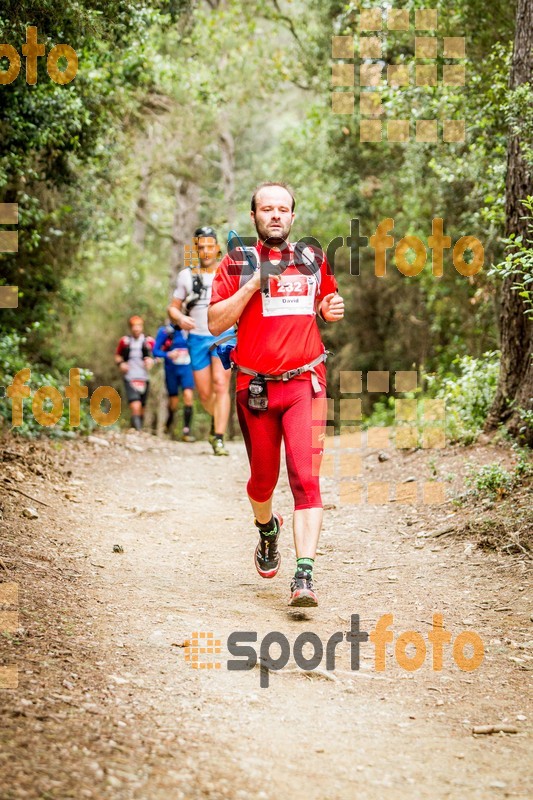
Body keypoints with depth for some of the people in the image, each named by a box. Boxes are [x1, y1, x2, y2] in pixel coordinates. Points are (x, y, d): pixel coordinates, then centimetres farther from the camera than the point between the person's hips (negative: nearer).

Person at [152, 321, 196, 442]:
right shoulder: (165, 331, -6)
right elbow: (155, 351, -7)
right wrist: (168, 355, -24)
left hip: (186, 368, 0)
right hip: (171, 369, 0)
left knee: (188, 396, -20)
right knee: (173, 402, 7)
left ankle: (186, 431, -18)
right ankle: (169, 422, 40)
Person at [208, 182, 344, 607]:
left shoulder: (313, 260, 10)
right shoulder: (237, 263, 2)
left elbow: (328, 298, 28)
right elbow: (215, 323, -5)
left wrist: (333, 309, 4)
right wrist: (253, 284, -14)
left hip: (305, 383, 0)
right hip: (255, 387, 0)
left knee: (306, 477, -14)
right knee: (263, 476, 12)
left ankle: (305, 576, -18)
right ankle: (268, 530, 47)